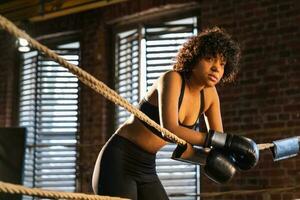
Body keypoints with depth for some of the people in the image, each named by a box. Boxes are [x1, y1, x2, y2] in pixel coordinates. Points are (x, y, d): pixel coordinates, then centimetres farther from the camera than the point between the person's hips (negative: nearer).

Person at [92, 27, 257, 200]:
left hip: (147, 171, 8)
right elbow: (170, 129, -33)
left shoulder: (210, 94, 2)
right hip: (118, 162, -8)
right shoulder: (172, 79, -19)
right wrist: (214, 140, -33)